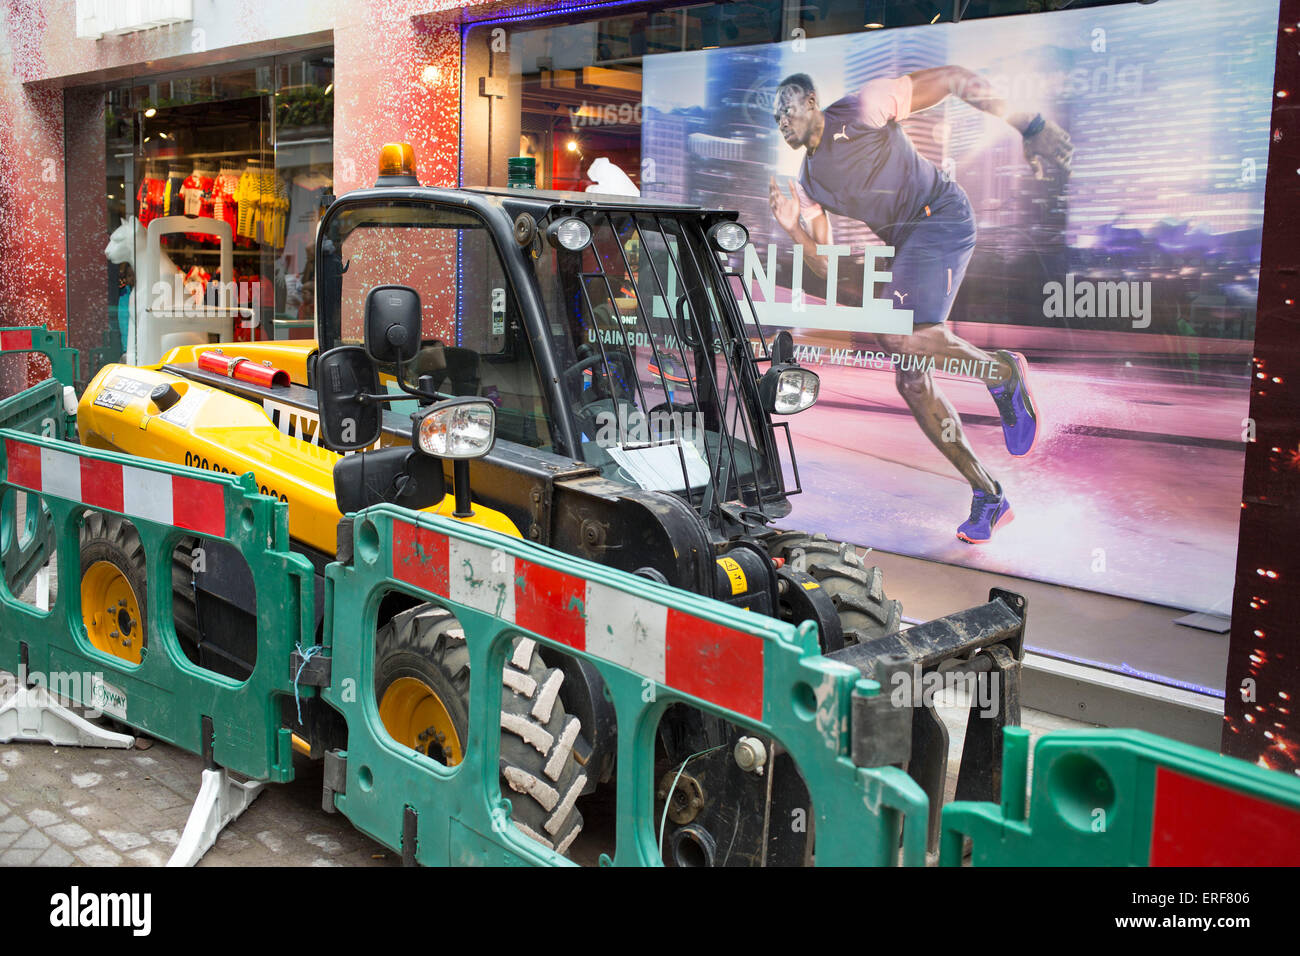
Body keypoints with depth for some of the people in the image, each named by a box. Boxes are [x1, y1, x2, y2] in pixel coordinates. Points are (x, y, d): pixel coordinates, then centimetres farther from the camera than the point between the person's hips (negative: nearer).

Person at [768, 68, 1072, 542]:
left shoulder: (860, 109, -5)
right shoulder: (807, 182, 13)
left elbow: (955, 78, -6)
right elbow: (826, 265, 9)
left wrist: (1028, 127, -13)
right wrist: (795, 229, -11)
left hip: (941, 214, -8)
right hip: (907, 244, 8)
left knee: (900, 335, -30)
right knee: (912, 379, 0)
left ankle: (1003, 371, -4)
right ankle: (987, 496, 9)